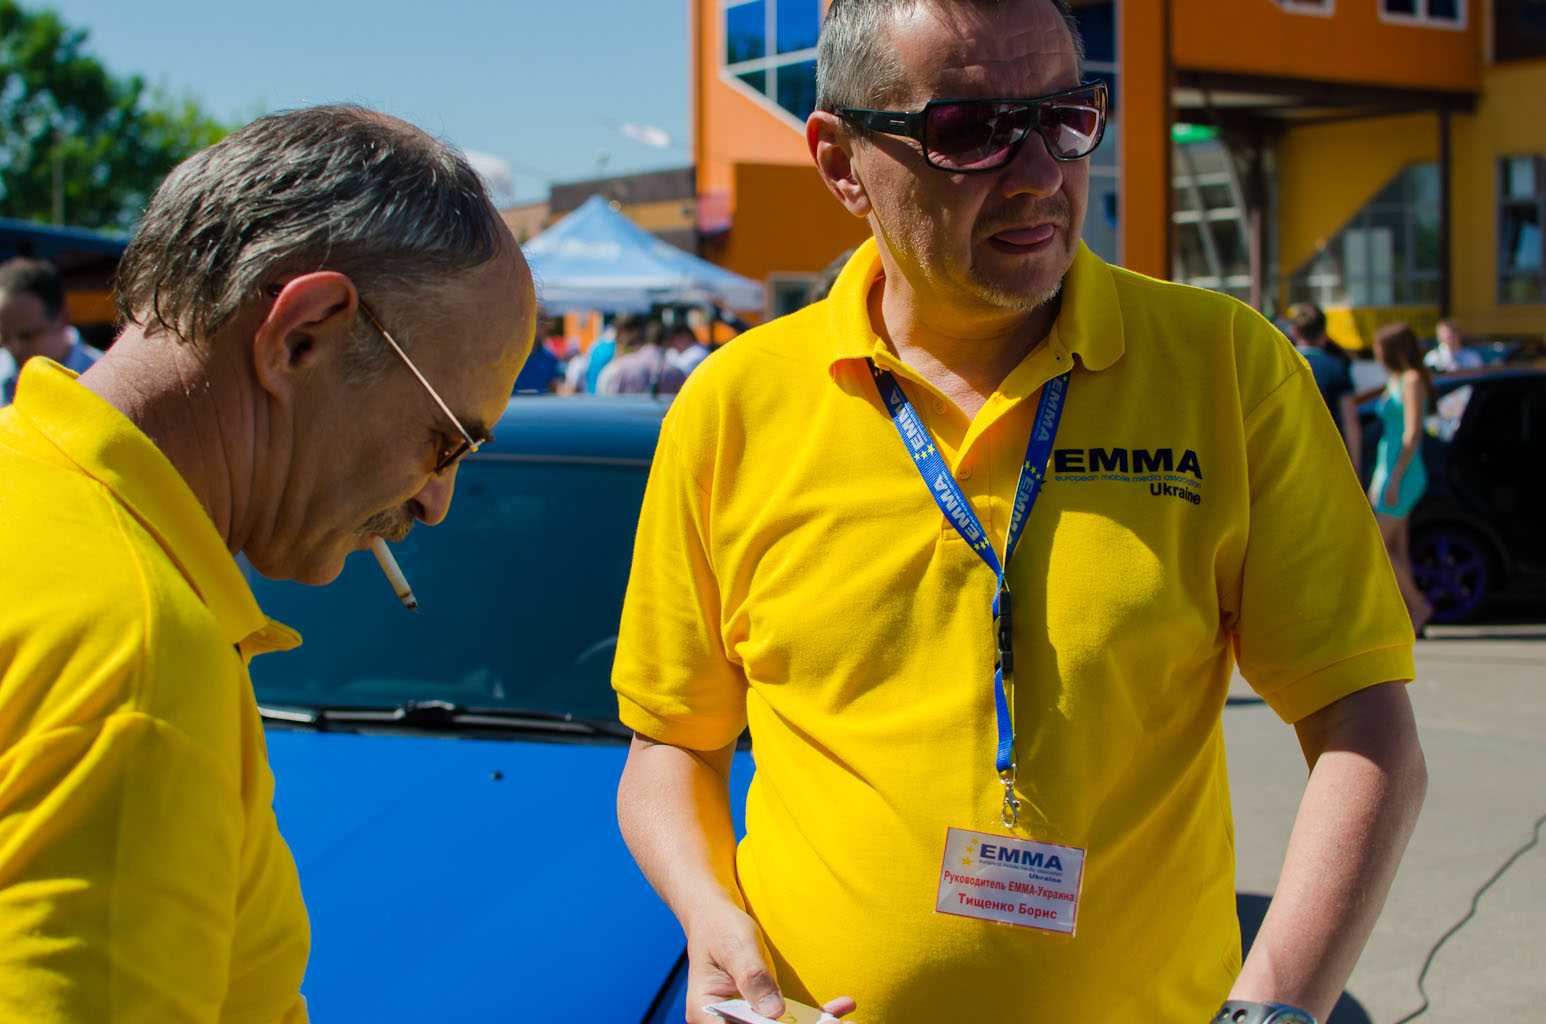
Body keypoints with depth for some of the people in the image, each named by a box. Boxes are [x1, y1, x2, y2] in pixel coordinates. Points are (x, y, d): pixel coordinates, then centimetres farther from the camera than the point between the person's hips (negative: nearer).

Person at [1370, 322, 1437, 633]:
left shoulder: (1413, 381, -12)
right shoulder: (1394, 381, 17)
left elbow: (1413, 434, -18)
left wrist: (1394, 479, -21)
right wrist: (1378, 479, 21)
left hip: (1402, 474, -10)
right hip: (1389, 471, 10)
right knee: (1396, 551, 6)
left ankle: (1418, 604, -3)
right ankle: (1411, 615, 6)